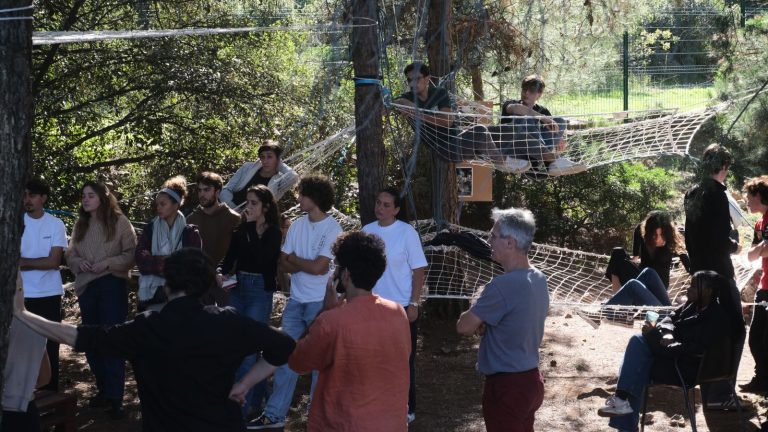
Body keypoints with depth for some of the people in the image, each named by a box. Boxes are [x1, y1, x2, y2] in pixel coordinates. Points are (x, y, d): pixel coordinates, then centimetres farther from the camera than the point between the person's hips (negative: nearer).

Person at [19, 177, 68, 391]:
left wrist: (23, 262, -10)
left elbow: (54, 262, -8)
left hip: (49, 294, 0)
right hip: (22, 295, 0)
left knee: (50, 345, 7)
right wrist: (40, 263, -13)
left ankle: (51, 393, 17)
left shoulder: (56, 224, -1)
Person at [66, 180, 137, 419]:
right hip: (86, 286, 6)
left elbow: (131, 253, -7)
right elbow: (70, 254, 13)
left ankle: (115, 397, -4)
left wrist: (108, 263, -18)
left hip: (112, 285, -6)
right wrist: (79, 263, -8)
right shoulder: (80, 224, 10)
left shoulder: (119, 221, -5)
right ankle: (103, 389, 24)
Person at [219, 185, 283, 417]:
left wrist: (251, 225, -16)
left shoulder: (273, 232, -6)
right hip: (238, 287, 6)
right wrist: (224, 274, -13)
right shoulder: (241, 229, 8)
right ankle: (258, 396, 26)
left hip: (260, 291, -6)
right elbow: (230, 256, 7)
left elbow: (261, 258, -21)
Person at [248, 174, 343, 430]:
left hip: (320, 303, -6)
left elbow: (319, 267, -19)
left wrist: (293, 259, -4)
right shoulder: (297, 225, 6)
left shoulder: (332, 229, -12)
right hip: (296, 301, 6)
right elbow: (282, 265, 6)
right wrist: (307, 264, -12)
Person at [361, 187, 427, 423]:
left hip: (402, 307, -4)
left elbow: (418, 271, -9)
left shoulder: (407, 233, -10)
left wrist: (413, 304, -14)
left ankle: (406, 408, 16)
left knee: (404, 360, 5)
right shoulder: (366, 231, 3)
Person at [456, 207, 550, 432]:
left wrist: (477, 323, 5)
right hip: (530, 380, 9)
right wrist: (483, 323, -3)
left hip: (506, 386, -9)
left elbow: (464, 327, -16)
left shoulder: (502, 285, -24)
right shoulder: (539, 279, 4)